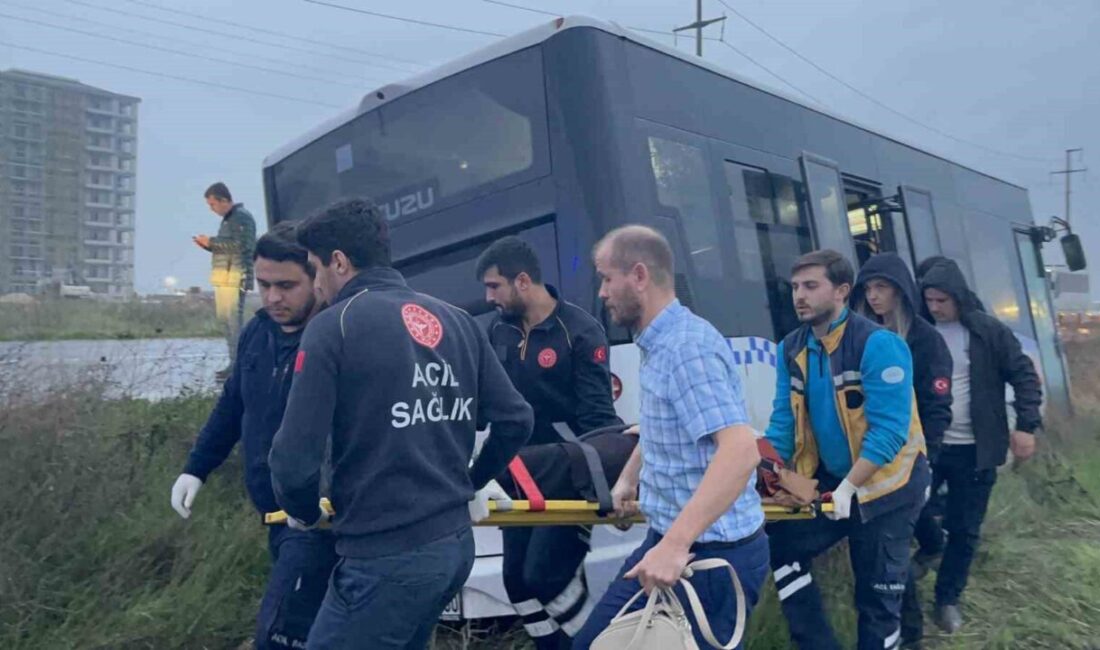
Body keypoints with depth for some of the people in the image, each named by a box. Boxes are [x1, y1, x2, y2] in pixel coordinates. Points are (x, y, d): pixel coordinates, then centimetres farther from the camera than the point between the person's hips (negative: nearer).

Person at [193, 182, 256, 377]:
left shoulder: (242, 217, -8)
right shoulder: (228, 219, 22)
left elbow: (239, 245, -20)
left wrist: (211, 241, -12)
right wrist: (208, 245, 10)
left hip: (235, 276, -10)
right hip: (224, 277, 10)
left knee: (233, 321, -11)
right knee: (224, 319, 9)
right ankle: (235, 363, 15)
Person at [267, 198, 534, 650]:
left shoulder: (333, 327, -11)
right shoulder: (457, 321, 7)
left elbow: (295, 456, -16)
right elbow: (515, 420, 8)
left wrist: (303, 512, 5)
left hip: (386, 558, -7)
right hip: (455, 544, 7)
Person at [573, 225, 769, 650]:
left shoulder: (688, 347, -23)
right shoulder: (658, 345, 8)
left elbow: (740, 451, -34)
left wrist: (675, 545, -37)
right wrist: (628, 479, 26)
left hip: (712, 554, -10)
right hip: (666, 541, 10)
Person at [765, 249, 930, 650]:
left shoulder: (878, 344, -19)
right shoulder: (792, 349, 1)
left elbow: (888, 431, -23)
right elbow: (783, 421, 0)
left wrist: (848, 489, -28)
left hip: (884, 487, -6)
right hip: (827, 481, 6)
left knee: (877, 599, 5)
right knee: (778, 544, -3)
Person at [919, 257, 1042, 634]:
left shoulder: (988, 332, -6)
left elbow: (1023, 375, -3)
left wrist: (1027, 425, -12)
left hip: (973, 449, -1)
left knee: (965, 529, 9)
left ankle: (948, 598, 25)